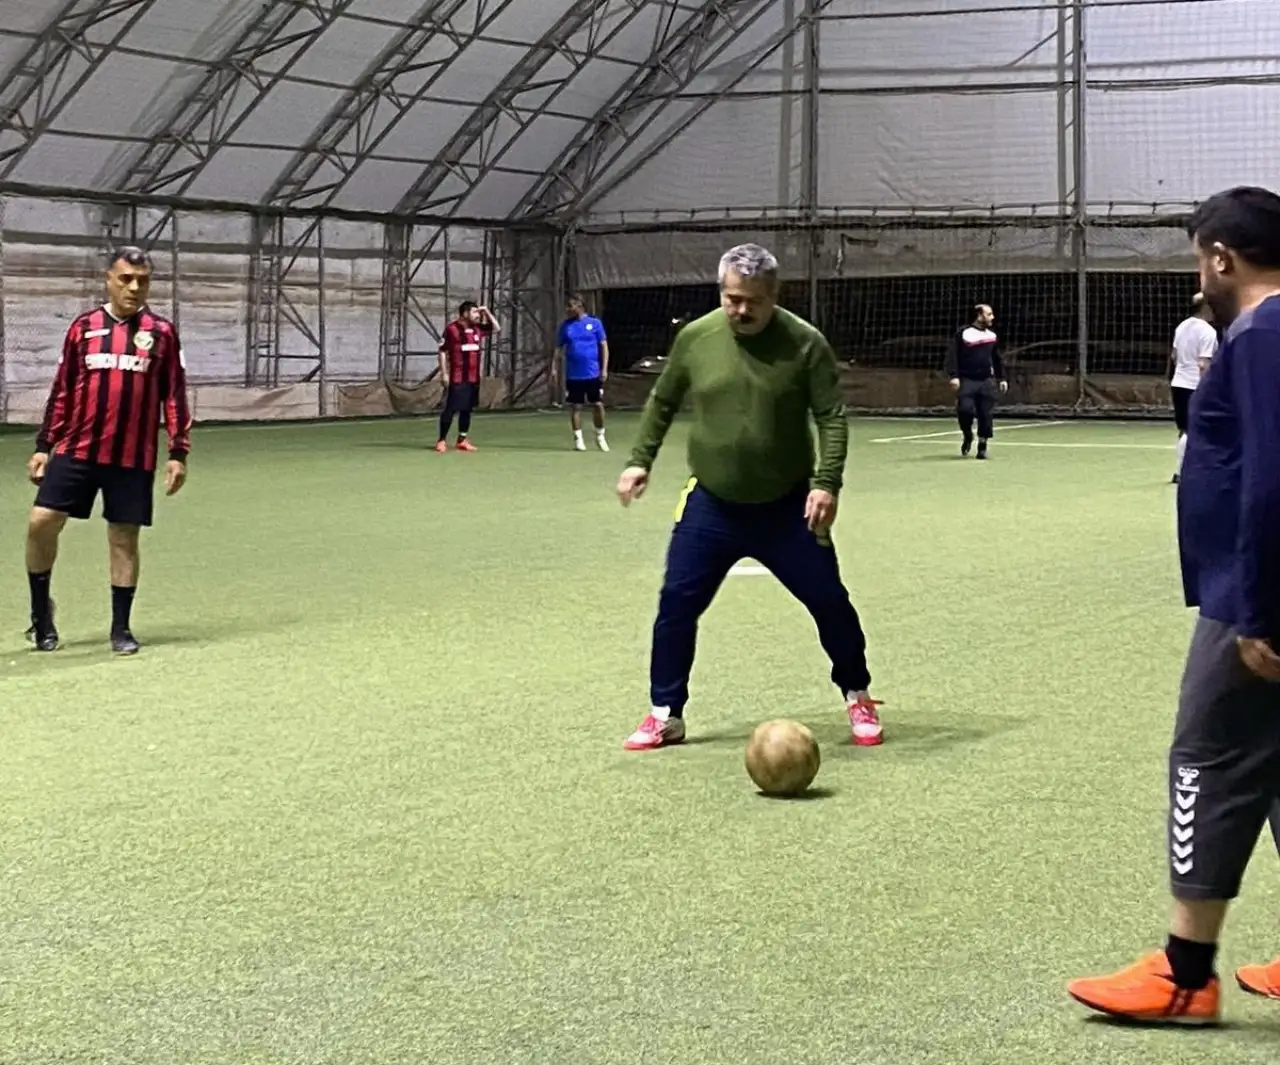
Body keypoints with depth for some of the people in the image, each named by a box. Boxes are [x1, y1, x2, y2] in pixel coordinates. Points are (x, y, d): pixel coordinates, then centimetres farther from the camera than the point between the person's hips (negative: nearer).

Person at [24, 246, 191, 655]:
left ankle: (121, 628, 16)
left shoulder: (162, 332, 3)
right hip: (76, 450, 1)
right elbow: (61, 391, 10)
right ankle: (40, 609, 14)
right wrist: (44, 445, 7)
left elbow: (174, 396, 4)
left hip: (133, 457, -1)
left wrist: (178, 453, -2)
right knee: (41, 521, -7)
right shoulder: (83, 327, 6)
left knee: (124, 537, 3)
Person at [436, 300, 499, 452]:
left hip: (473, 377, 7)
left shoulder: (478, 328, 10)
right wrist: (444, 373, -13)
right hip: (456, 378, -7)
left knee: (467, 409, 10)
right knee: (450, 409, -5)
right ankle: (442, 440, 2)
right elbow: (442, 351, -8)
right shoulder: (451, 329, -9)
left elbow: (497, 329, 21)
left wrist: (487, 312, 9)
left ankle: (462, 440, 18)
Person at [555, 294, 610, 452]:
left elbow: (604, 346, 3)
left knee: (598, 404, 1)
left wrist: (604, 369, -4)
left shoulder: (595, 323, 1)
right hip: (573, 374, 1)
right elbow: (558, 348, 10)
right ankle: (578, 439, 11)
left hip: (593, 374, -1)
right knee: (575, 406, 3)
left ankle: (600, 436, 17)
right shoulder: (566, 325, 6)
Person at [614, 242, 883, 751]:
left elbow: (831, 417, -10)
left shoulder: (805, 343, -11)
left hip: (788, 506, -1)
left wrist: (827, 483, -20)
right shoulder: (696, 337, -4)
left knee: (829, 601, 3)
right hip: (712, 504, 1)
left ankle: (858, 698, 25)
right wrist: (640, 460, 5)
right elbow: (661, 401, 11)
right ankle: (665, 715, 9)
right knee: (677, 602, -4)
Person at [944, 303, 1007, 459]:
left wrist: (1002, 378, 18)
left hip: (987, 381, 4)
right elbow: (952, 356, -8)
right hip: (967, 380, -4)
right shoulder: (963, 334, -4)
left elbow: (997, 359, 23)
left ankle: (982, 446, 14)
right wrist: (954, 376, -18)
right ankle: (967, 436, 11)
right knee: (965, 408, -18)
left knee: (986, 415, -1)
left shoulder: (992, 336, 12)